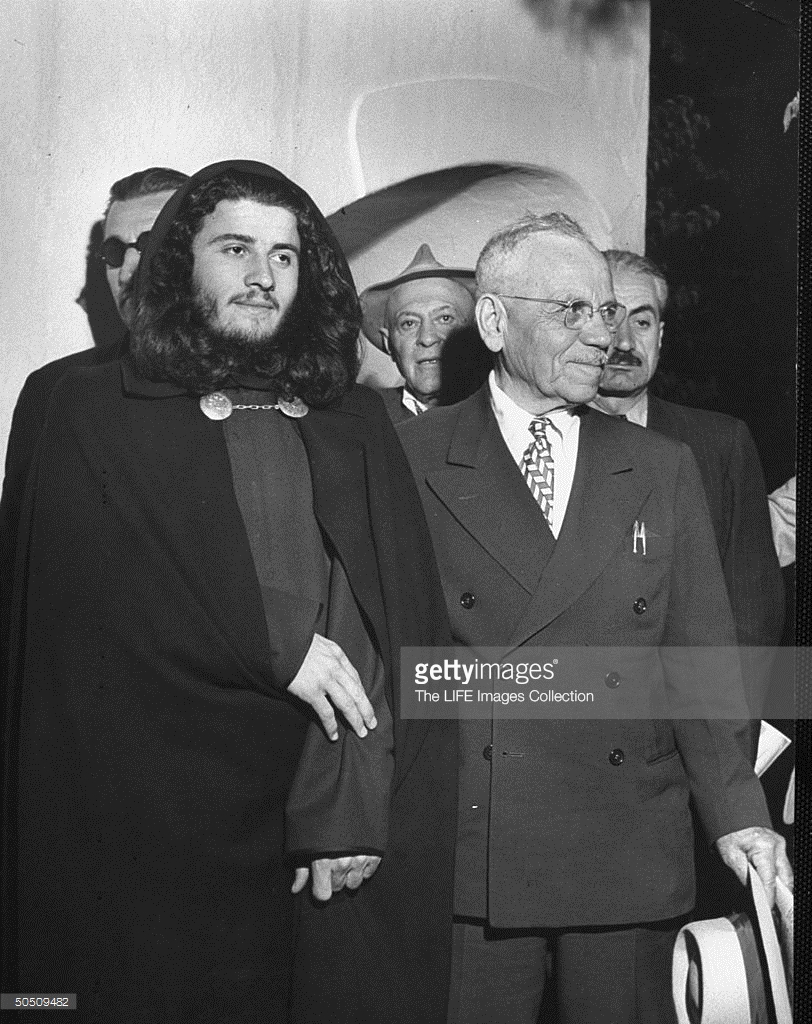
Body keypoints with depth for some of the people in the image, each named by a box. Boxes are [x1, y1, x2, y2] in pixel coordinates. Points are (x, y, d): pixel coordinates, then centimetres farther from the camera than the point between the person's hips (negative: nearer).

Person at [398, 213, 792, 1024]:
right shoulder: (411, 459, -1)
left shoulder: (663, 470, 8)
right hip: (467, 857, -2)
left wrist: (736, 811, -1)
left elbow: (699, 659, 7)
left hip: (632, 858, 3)